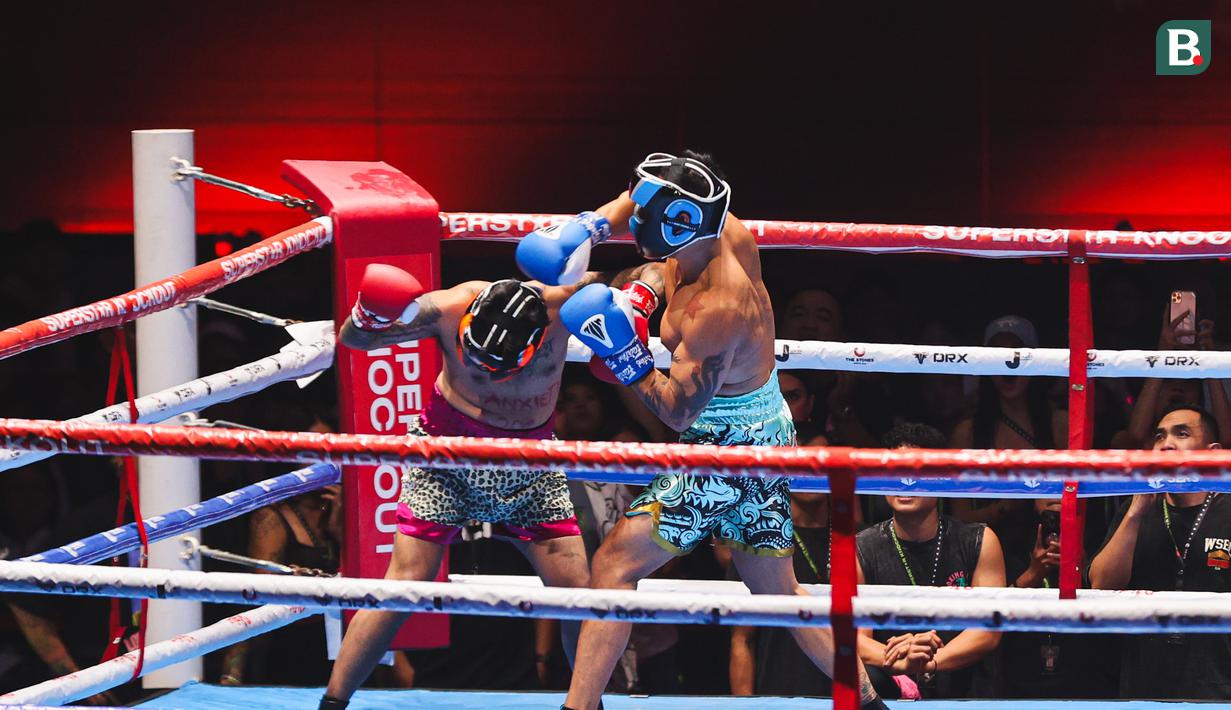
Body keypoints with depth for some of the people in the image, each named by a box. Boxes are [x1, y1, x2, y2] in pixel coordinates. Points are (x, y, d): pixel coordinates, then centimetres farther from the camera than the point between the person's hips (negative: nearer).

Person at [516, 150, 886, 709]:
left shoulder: (716, 311, -30)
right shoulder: (726, 231, -7)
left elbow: (679, 411, -24)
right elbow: (643, 200, 13)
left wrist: (621, 353, -26)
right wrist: (586, 228, 0)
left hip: (726, 443, -10)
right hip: (770, 427, 10)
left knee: (615, 564, -7)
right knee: (778, 591, 20)